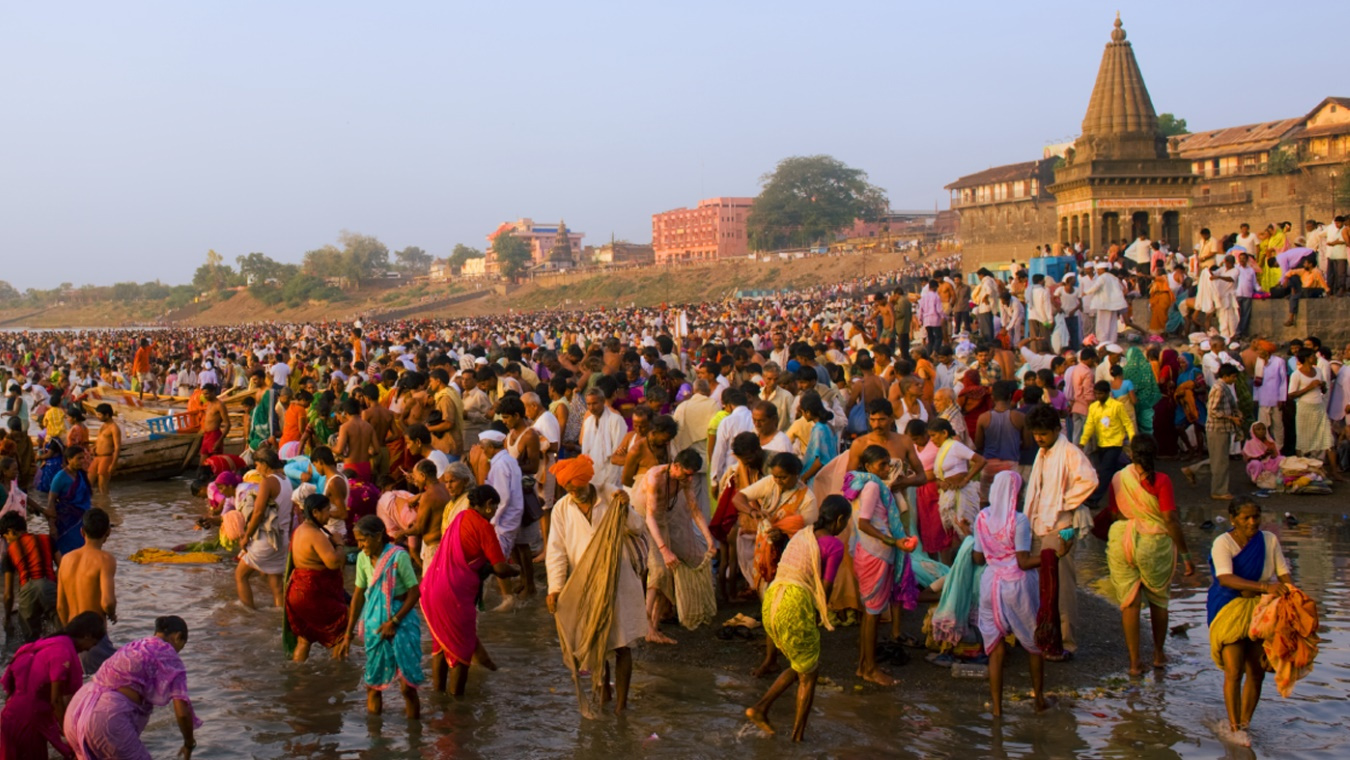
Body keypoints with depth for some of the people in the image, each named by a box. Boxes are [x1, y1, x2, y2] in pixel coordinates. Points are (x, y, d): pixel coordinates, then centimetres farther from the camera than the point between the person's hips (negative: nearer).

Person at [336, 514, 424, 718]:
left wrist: (394, 621, -15)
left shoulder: (398, 556, -16)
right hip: (374, 621, 5)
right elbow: (358, 595, 8)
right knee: (374, 679, 8)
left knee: (407, 681, -7)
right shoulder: (363, 558, 0)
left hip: (401, 619, -5)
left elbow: (415, 592, -13)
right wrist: (348, 635, 8)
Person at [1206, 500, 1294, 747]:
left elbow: (1283, 572, -1)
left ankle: (1244, 723, 24)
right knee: (1234, 672, -5)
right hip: (1231, 610, -4)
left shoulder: (1269, 540, 0)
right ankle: (1235, 727, 10)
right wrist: (1264, 586, -40)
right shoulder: (1222, 543, -15)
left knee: (1257, 672, 7)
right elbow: (1225, 578, -29)